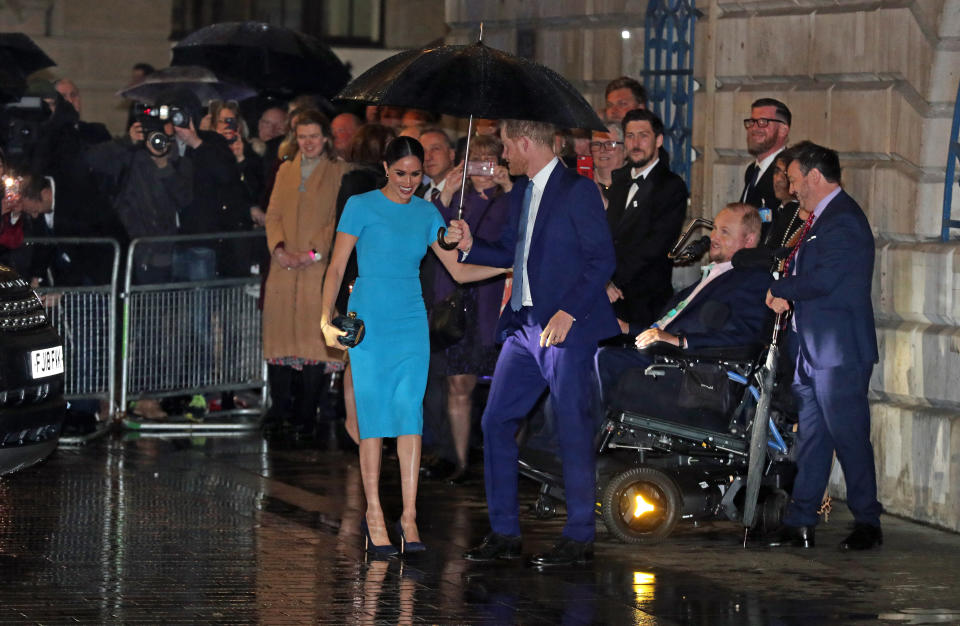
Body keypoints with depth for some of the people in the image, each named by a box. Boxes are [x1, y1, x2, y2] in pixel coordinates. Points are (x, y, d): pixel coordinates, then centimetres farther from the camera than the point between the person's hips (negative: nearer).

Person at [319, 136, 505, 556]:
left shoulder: (426, 214, 10)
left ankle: (409, 516, -2)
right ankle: (374, 514, 4)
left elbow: (459, 270, 11)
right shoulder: (361, 206, -2)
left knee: (410, 414, -3)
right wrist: (327, 318, -15)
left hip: (411, 323, 3)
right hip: (369, 323, -3)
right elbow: (336, 268, -3)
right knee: (374, 417, -4)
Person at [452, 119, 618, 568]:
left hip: (566, 328, -9)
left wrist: (569, 311, -20)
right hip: (523, 326, 9)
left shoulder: (578, 190, -10)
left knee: (573, 430, -4)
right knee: (496, 422, 6)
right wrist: (470, 246, 5)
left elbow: (602, 258, -14)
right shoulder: (520, 193, 15)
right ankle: (504, 533, 13)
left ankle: (579, 539, 3)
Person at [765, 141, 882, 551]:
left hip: (840, 352, -10)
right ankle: (799, 525, 12)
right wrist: (785, 293, -2)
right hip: (814, 350, 10)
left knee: (849, 438, -3)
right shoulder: (819, 220, 18)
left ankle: (867, 524, 5)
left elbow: (824, 279, -23)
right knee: (811, 440, 10)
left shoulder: (843, 220, -14)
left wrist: (781, 290, -7)